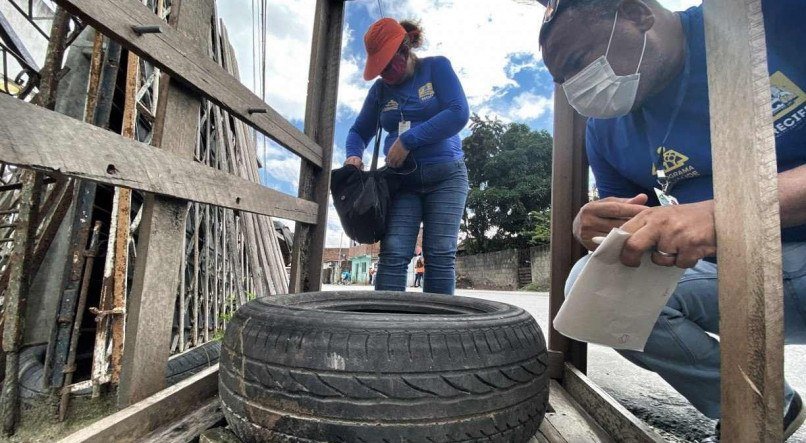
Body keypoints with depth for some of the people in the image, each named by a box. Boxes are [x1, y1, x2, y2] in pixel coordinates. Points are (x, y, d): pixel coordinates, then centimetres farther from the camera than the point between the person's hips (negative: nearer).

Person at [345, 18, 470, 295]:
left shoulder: (436, 67, 4)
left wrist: (408, 140, -14)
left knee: (440, 255, -9)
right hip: (401, 180, 3)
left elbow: (459, 113, -10)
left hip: (445, 175, -2)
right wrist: (354, 155, -5)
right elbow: (359, 131, 20)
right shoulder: (379, 90, 14)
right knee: (393, 253, -12)